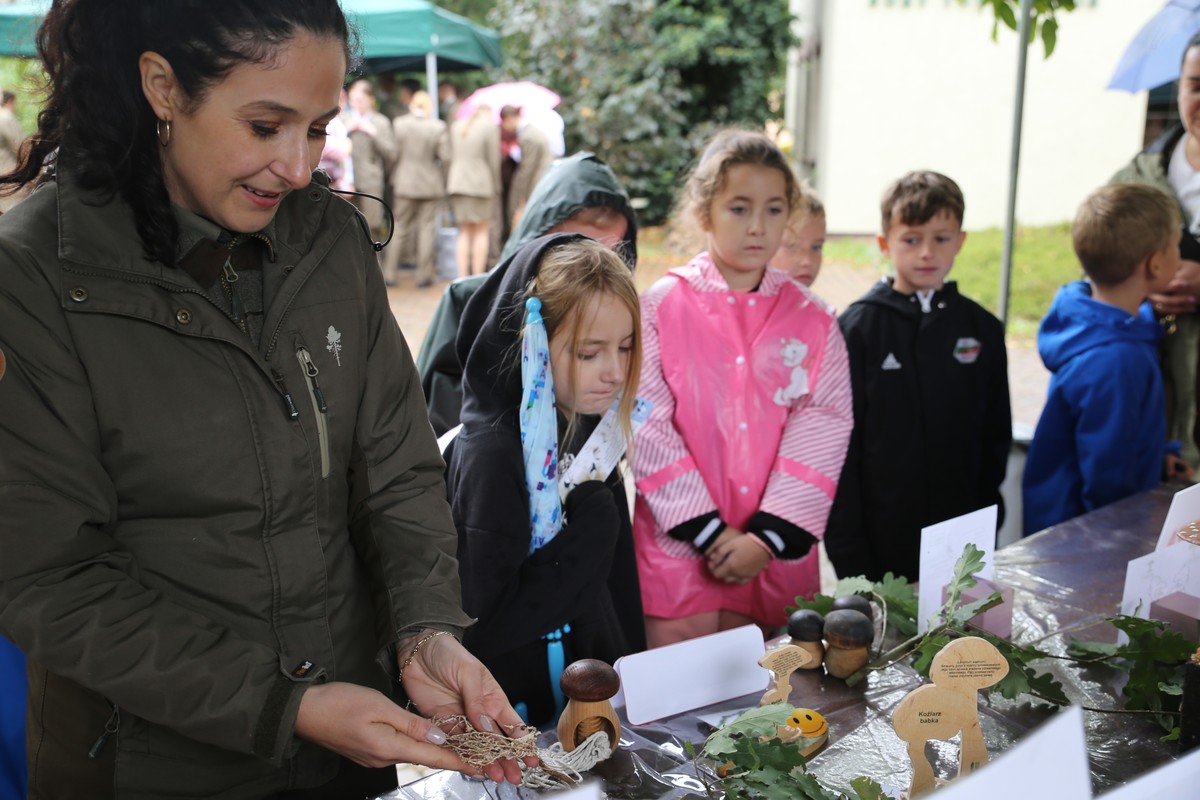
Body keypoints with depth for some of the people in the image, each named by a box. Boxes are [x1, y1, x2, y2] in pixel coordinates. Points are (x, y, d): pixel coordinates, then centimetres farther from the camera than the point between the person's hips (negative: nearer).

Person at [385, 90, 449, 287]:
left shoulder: (399, 123, -6)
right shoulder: (439, 127, -9)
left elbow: (393, 153, -4)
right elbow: (446, 158, -11)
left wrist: (394, 177, 11)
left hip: (404, 184, 1)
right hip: (431, 185, -1)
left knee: (400, 227, 10)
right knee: (427, 228, 6)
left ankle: (389, 272, 11)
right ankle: (424, 275, 8)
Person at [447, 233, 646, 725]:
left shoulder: (589, 432, 2)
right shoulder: (491, 454, -22)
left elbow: (616, 590, 9)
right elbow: (482, 628, -26)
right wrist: (591, 524, -22)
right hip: (524, 721, -7)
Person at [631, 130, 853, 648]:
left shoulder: (813, 322, 4)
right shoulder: (661, 307, -3)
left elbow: (823, 431, -3)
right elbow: (648, 427, -8)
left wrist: (767, 537, -12)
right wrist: (709, 531, -12)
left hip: (777, 553, 2)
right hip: (680, 543, -2)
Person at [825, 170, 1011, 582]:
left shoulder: (982, 329, 6)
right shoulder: (858, 328, -5)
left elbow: (995, 436, 13)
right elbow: (839, 446, -6)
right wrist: (848, 548, -10)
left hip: (960, 543, 3)